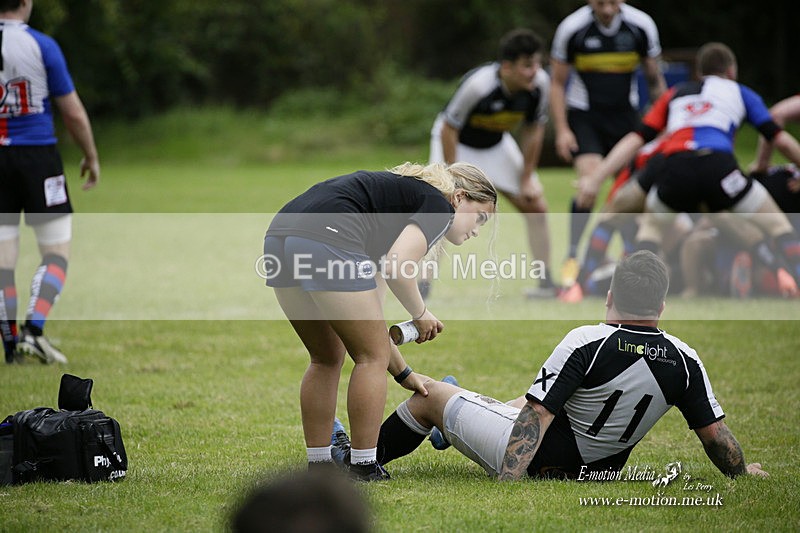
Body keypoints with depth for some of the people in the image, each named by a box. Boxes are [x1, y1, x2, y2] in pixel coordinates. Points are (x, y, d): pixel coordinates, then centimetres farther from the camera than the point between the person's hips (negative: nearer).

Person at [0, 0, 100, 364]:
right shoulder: (42, 46, -8)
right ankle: (34, 328, -13)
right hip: (38, 156, -3)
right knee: (58, 253, 5)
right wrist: (91, 157, 10)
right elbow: (73, 113, -5)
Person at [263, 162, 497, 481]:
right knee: (372, 357, 6)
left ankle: (318, 466, 24)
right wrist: (420, 315, 7)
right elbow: (396, 267, -11)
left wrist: (402, 373, 35)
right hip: (327, 239, -9)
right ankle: (363, 468, 9)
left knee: (327, 358, 22)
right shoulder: (438, 206, 9)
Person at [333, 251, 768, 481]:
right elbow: (715, 434, -4)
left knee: (430, 394, 15)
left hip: (536, 465, -6)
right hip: (597, 469, 6)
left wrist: (506, 481, -28)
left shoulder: (586, 343, -24)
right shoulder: (684, 361, -11)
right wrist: (740, 472, 15)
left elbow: (537, 417, -26)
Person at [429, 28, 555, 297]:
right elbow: (449, 129, -26)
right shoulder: (477, 84, -38)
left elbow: (533, 131, -7)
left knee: (536, 207, 2)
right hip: (457, 143, -5)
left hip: (496, 144, 5)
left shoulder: (540, 83, -23)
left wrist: (526, 179, -5)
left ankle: (547, 283, 13)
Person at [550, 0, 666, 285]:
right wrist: (562, 130, -11)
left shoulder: (641, 26, -8)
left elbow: (655, 79, 4)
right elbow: (557, 82, -3)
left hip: (625, 115, 3)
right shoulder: (572, 28, -13)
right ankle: (572, 259, -16)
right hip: (583, 115, -3)